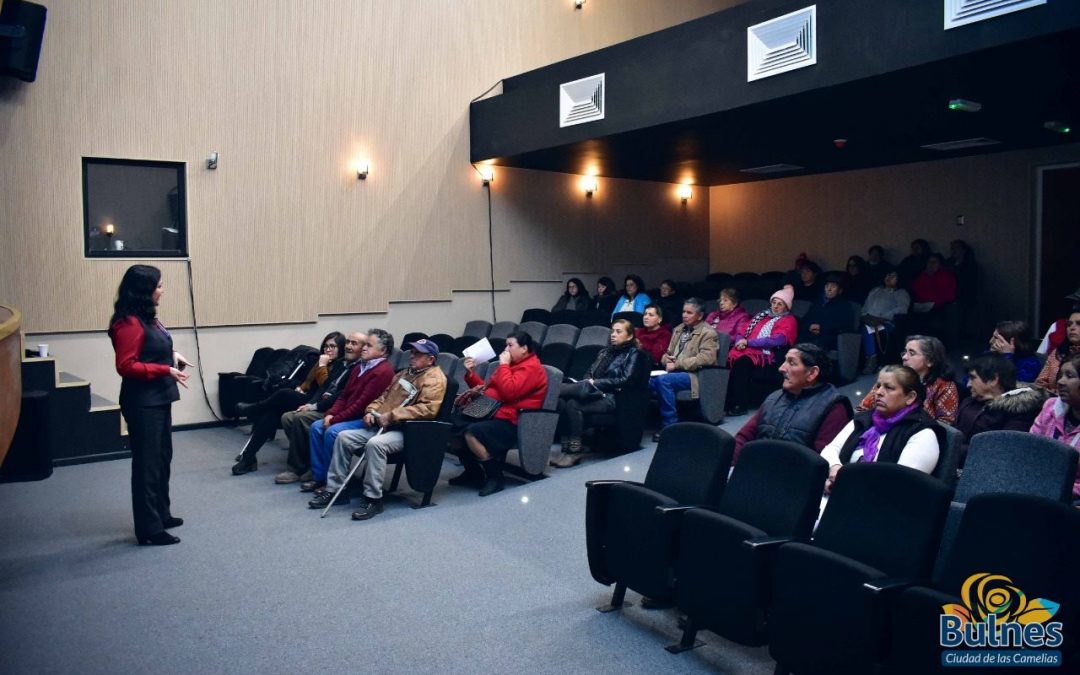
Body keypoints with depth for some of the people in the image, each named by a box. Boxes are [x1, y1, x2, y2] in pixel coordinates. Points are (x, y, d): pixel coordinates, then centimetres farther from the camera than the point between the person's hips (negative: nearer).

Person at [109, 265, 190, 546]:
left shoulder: (147, 318, 11)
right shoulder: (128, 323, -19)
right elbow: (126, 366, -22)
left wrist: (172, 355, 7)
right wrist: (166, 370, -24)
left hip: (159, 400, 10)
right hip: (142, 404, -10)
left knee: (162, 459, 20)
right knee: (147, 464, -3)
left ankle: (161, 515, 34)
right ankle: (149, 530, 6)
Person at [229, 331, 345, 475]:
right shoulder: (323, 363, 22)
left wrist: (322, 366, -10)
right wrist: (301, 389, 7)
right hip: (308, 400, 8)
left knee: (284, 394, -26)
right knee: (272, 412, -17)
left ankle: (251, 409, 3)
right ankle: (248, 456, -21)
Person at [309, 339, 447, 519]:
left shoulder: (434, 379, -7)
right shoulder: (403, 373, 23)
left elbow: (427, 409, -21)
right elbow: (384, 396, 27)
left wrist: (391, 416, -21)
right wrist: (371, 411, 4)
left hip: (407, 431, -9)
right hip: (382, 426, 9)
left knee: (375, 444, -35)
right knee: (344, 437, -4)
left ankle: (373, 499, -25)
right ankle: (335, 489, 2)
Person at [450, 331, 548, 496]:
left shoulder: (531, 367, -8)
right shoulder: (511, 364, 23)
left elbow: (509, 392, -23)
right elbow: (488, 389, 29)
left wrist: (503, 365, -13)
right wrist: (471, 374, 15)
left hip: (510, 422, -10)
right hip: (489, 413, 10)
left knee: (473, 433, -32)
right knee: (452, 423, -5)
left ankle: (495, 478, -15)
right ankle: (473, 472, 9)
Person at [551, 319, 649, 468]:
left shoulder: (634, 354, 6)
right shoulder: (605, 351, 26)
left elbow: (626, 380, -8)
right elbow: (589, 373, 20)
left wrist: (596, 383, -11)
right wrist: (588, 381, -5)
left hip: (611, 398, -6)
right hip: (593, 392, 6)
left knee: (574, 404, -33)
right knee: (561, 401, -27)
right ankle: (568, 447, -28)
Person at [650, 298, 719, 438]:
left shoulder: (708, 333, -1)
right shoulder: (679, 329, 21)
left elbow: (707, 358, -16)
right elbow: (668, 353, 27)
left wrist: (677, 363, -18)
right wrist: (667, 359, 1)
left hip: (694, 375, -6)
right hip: (674, 372, 6)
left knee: (663, 380, -34)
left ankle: (670, 425, -26)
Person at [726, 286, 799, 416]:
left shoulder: (789, 320, 8)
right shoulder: (762, 315, 29)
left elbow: (777, 340, -8)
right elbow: (744, 331, 23)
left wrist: (748, 342, -9)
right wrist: (740, 342, -2)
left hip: (765, 356, -5)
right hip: (748, 351, 6)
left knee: (741, 362, -35)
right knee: (729, 358, -26)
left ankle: (739, 405, -30)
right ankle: (727, 401, -26)